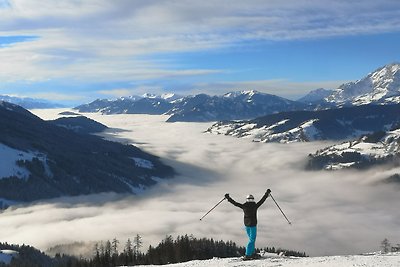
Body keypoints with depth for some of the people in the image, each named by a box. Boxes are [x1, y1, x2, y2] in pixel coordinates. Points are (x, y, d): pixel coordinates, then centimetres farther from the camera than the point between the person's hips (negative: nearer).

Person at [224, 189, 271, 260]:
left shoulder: (244, 206, -5)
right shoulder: (255, 206, -11)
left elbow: (235, 203, 1)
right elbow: (262, 200, -4)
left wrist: (228, 198, 12)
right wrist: (267, 193, 7)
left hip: (246, 225, 4)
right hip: (253, 225, -4)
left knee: (251, 239, 19)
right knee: (252, 240, -2)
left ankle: (252, 253, 19)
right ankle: (247, 255, -10)